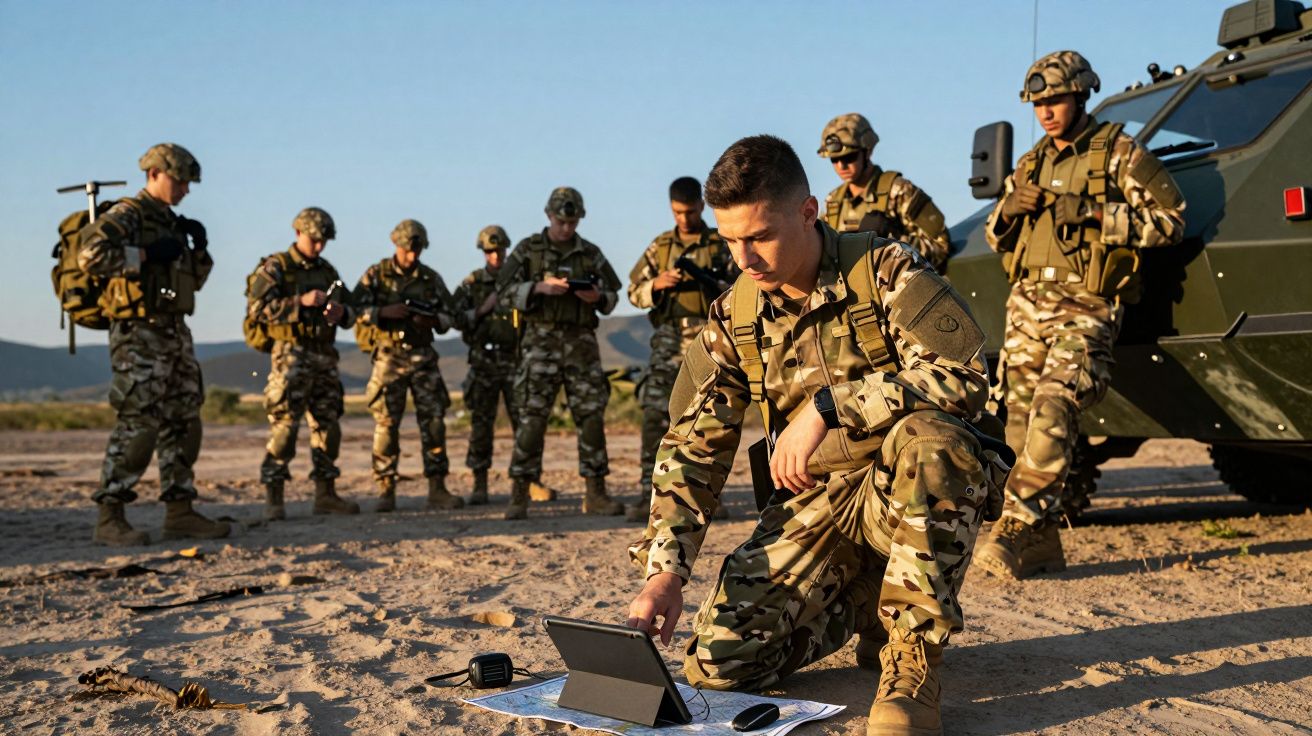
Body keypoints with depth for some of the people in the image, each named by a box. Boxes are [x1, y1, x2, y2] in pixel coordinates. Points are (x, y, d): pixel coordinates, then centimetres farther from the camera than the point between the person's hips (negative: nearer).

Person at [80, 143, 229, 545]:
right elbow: (90, 256, -23)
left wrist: (200, 247, 9)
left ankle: (180, 513, 14)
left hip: (175, 333, 9)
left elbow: (193, 281, 25)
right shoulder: (125, 215, -6)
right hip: (139, 334, -9)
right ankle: (110, 519, -6)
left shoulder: (171, 222, 19)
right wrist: (147, 254, -18)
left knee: (183, 423, 8)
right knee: (138, 425, -12)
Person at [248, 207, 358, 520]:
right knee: (284, 424, -10)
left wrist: (341, 312, -5)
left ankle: (326, 494, 17)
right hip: (291, 355, -6)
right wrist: (301, 302, -21)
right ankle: (273, 499, -6)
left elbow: (351, 312, 20)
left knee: (328, 424, 8)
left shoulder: (327, 270, 16)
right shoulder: (275, 267, -2)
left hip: (325, 356, 6)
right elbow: (256, 307, -14)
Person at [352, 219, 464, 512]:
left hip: (423, 358, 2)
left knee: (434, 420, -3)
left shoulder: (431, 278, 8)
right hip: (389, 358, -2)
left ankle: (437, 490, 0)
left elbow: (449, 317, 10)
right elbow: (355, 309, -6)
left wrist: (432, 320, -12)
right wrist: (385, 312, -20)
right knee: (386, 424, -3)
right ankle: (386, 492, 4)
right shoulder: (376, 275, 1)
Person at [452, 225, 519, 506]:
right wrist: (483, 309, -11)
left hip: (516, 359, 0)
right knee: (481, 423, 1)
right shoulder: (472, 283, 7)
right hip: (484, 360, 0)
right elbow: (457, 319, 1)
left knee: (524, 419, -2)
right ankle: (480, 485, 7)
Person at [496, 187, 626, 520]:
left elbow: (612, 295, 14)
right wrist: (540, 287, -17)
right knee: (532, 416, -6)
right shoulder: (527, 250, 4)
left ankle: (596, 494, 8)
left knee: (591, 415, 1)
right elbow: (506, 293, -2)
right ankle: (519, 495, -1)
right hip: (541, 341, -3)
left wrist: (598, 297, -9)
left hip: (582, 342, 3)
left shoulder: (591, 253, 11)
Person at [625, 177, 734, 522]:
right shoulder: (660, 246, 14)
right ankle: (649, 493, -5)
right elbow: (635, 290, 13)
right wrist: (658, 284, -7)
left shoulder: (721, 245, 7)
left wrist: (714, 283, -14)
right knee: (655, 414, -7)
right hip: (668, 339, 2)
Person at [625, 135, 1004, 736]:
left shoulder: (885, 270, -10)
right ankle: (860, 605, 17)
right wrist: (665, 570, -12)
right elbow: (691, 449, 1)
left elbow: (964, 377, -23)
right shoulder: (732, 319, 2)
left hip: (913, 489, -4)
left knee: (924, 438, -39)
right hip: (815, 502, 4)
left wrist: (828, 407, -29)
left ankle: (914, 657, -22)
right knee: (718, 664, -12)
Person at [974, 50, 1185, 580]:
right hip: (1027, 302, 6)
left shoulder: (1121, 154, 2)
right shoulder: (1032, 163, 20)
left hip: (1085, 309, -6)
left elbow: (1170, 220, -5)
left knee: (1052, 411, -22)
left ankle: (1016, 530, -23)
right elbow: (994, 237, 22)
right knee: (1021, 420, -1)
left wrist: (1092, 213, -15)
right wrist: (1009, 209, -1)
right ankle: (1041, 542, 5)